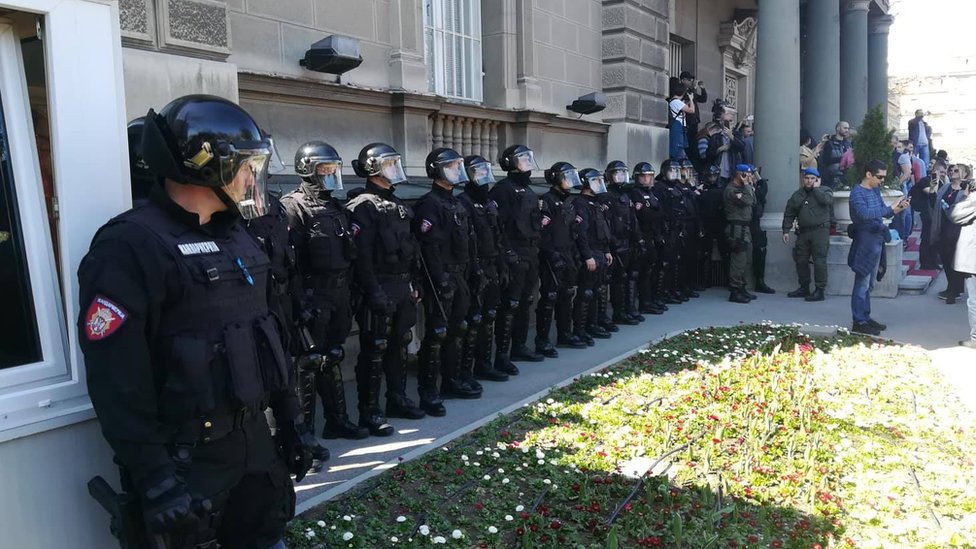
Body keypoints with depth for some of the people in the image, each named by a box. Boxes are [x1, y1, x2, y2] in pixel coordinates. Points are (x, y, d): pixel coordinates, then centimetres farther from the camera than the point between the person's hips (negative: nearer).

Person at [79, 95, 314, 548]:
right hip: (186, 458, -7)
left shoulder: (234, 237, 9)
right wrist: (154, 477, -21)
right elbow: (119, 382, -21)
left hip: (255, 440, 8)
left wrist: (290, 419, 15)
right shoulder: (131, 247, -17)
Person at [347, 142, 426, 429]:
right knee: (374, 352, -2)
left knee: (399, 346, 17)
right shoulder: (363, 206, -11)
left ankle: (397, 399, 30)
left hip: (403, 287, 9)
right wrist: (373, 291, -23)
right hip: (379, 290, -9)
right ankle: (369, 412, 7)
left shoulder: (398, 204, 17)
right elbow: (361, 254, -19)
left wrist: (413, 283, 17)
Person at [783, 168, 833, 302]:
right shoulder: (798, 194, 15)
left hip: (820, 231, -5)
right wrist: (786, 231, 6)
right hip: (803, 232, 5)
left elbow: (826, 200, -19)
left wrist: (816, 188, -7)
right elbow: (789, 213, 14)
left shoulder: (824, 190, 5)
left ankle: (819, 290, -4)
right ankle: (804, 288, 23)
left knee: (819, 261, -9)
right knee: (801, 260, 9)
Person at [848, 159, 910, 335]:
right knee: (862, 283, -5)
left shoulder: (876, 190, 13)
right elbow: (864, 213, -29)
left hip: (876, 240, 9)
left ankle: (866, 317, 24)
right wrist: (890, 208, -28)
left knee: (869, 284, 15)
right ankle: (859, 322, -1)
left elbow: (884, 212, 17)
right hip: (865, 241, -9)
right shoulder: (857, 192, -13)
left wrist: (898, 208, -1)